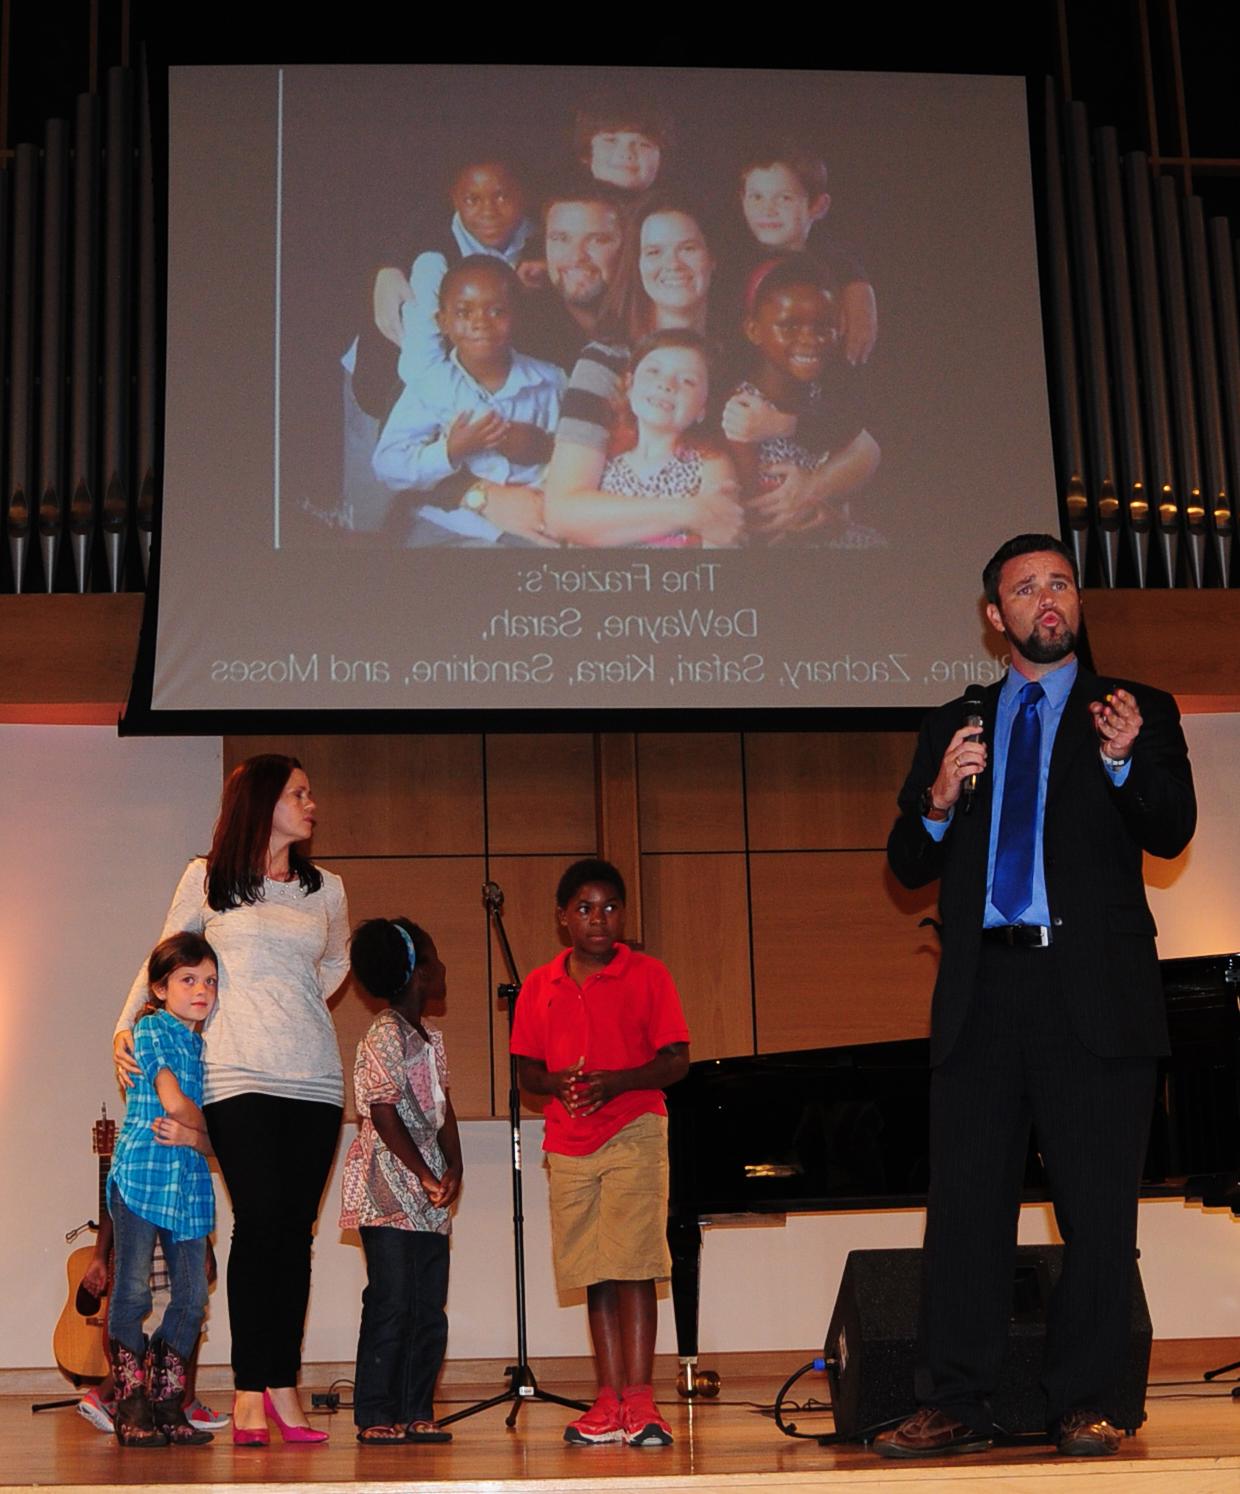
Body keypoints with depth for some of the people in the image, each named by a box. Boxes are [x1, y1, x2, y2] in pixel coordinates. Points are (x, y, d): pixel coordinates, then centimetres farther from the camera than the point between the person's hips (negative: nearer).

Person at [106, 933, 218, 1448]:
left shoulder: (207, 1047, 17)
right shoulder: (152, 1029, -1)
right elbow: (173, 1101, -12)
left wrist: (193, 1138, -8)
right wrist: (209, 1129, 3)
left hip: (189, 1180, 6)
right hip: (141, 1174, -6)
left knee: (192, 1298, 3)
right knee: (132, 1294, -6)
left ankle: (167, 1405, 11)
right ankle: (132, 1409, 2)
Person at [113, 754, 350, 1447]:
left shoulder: (327, 888, 14)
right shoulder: (208, 879, 5)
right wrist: (126, 1026, 3)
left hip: (314, 1074, 3)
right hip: (238, 1073, -3)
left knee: (295, 1228, 1)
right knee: (260, 1220, -12)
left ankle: (282, 1386, 7)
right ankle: (252, 1392, -4)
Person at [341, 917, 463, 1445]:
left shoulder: (429, 1038, 15)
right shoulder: (384, 1035, -12)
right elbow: (385, 1115, -16)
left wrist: (453, 1168, 0)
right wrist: (427, 1177, -15)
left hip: (429, 1198, 9)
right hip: (388, 1190, -8)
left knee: (429, 1307, 8)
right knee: (392, 1303, -6)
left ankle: (416, 1412, 14)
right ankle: (375, 1416, 2)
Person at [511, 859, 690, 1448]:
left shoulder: (647, 975, 0)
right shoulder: (539, 987, 10)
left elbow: (676, 1060, -3)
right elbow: (527, 1070, 12)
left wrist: (615, 1082, -18)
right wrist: (557, 1083, -10)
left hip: (635, 1133, -3)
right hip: (569, 1143, 4)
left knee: (631, 1262, -10)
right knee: (593, 1271, 5)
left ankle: (638, 1398, -7)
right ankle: (610, 1402, 9)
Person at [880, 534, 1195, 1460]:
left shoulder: (1139, 712, 10)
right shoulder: (953, 728, 16)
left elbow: (1172, 833, -4)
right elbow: (910, 868, 12)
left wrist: (1123, 763, -22)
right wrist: (938, 801, -8)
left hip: (1093, 998, -2)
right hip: (983, 995, 2)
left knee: (1099, 1212, 0)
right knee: (966, 1208, 2)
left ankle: (1085, 1408, 10)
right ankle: (955, 1408, 9)